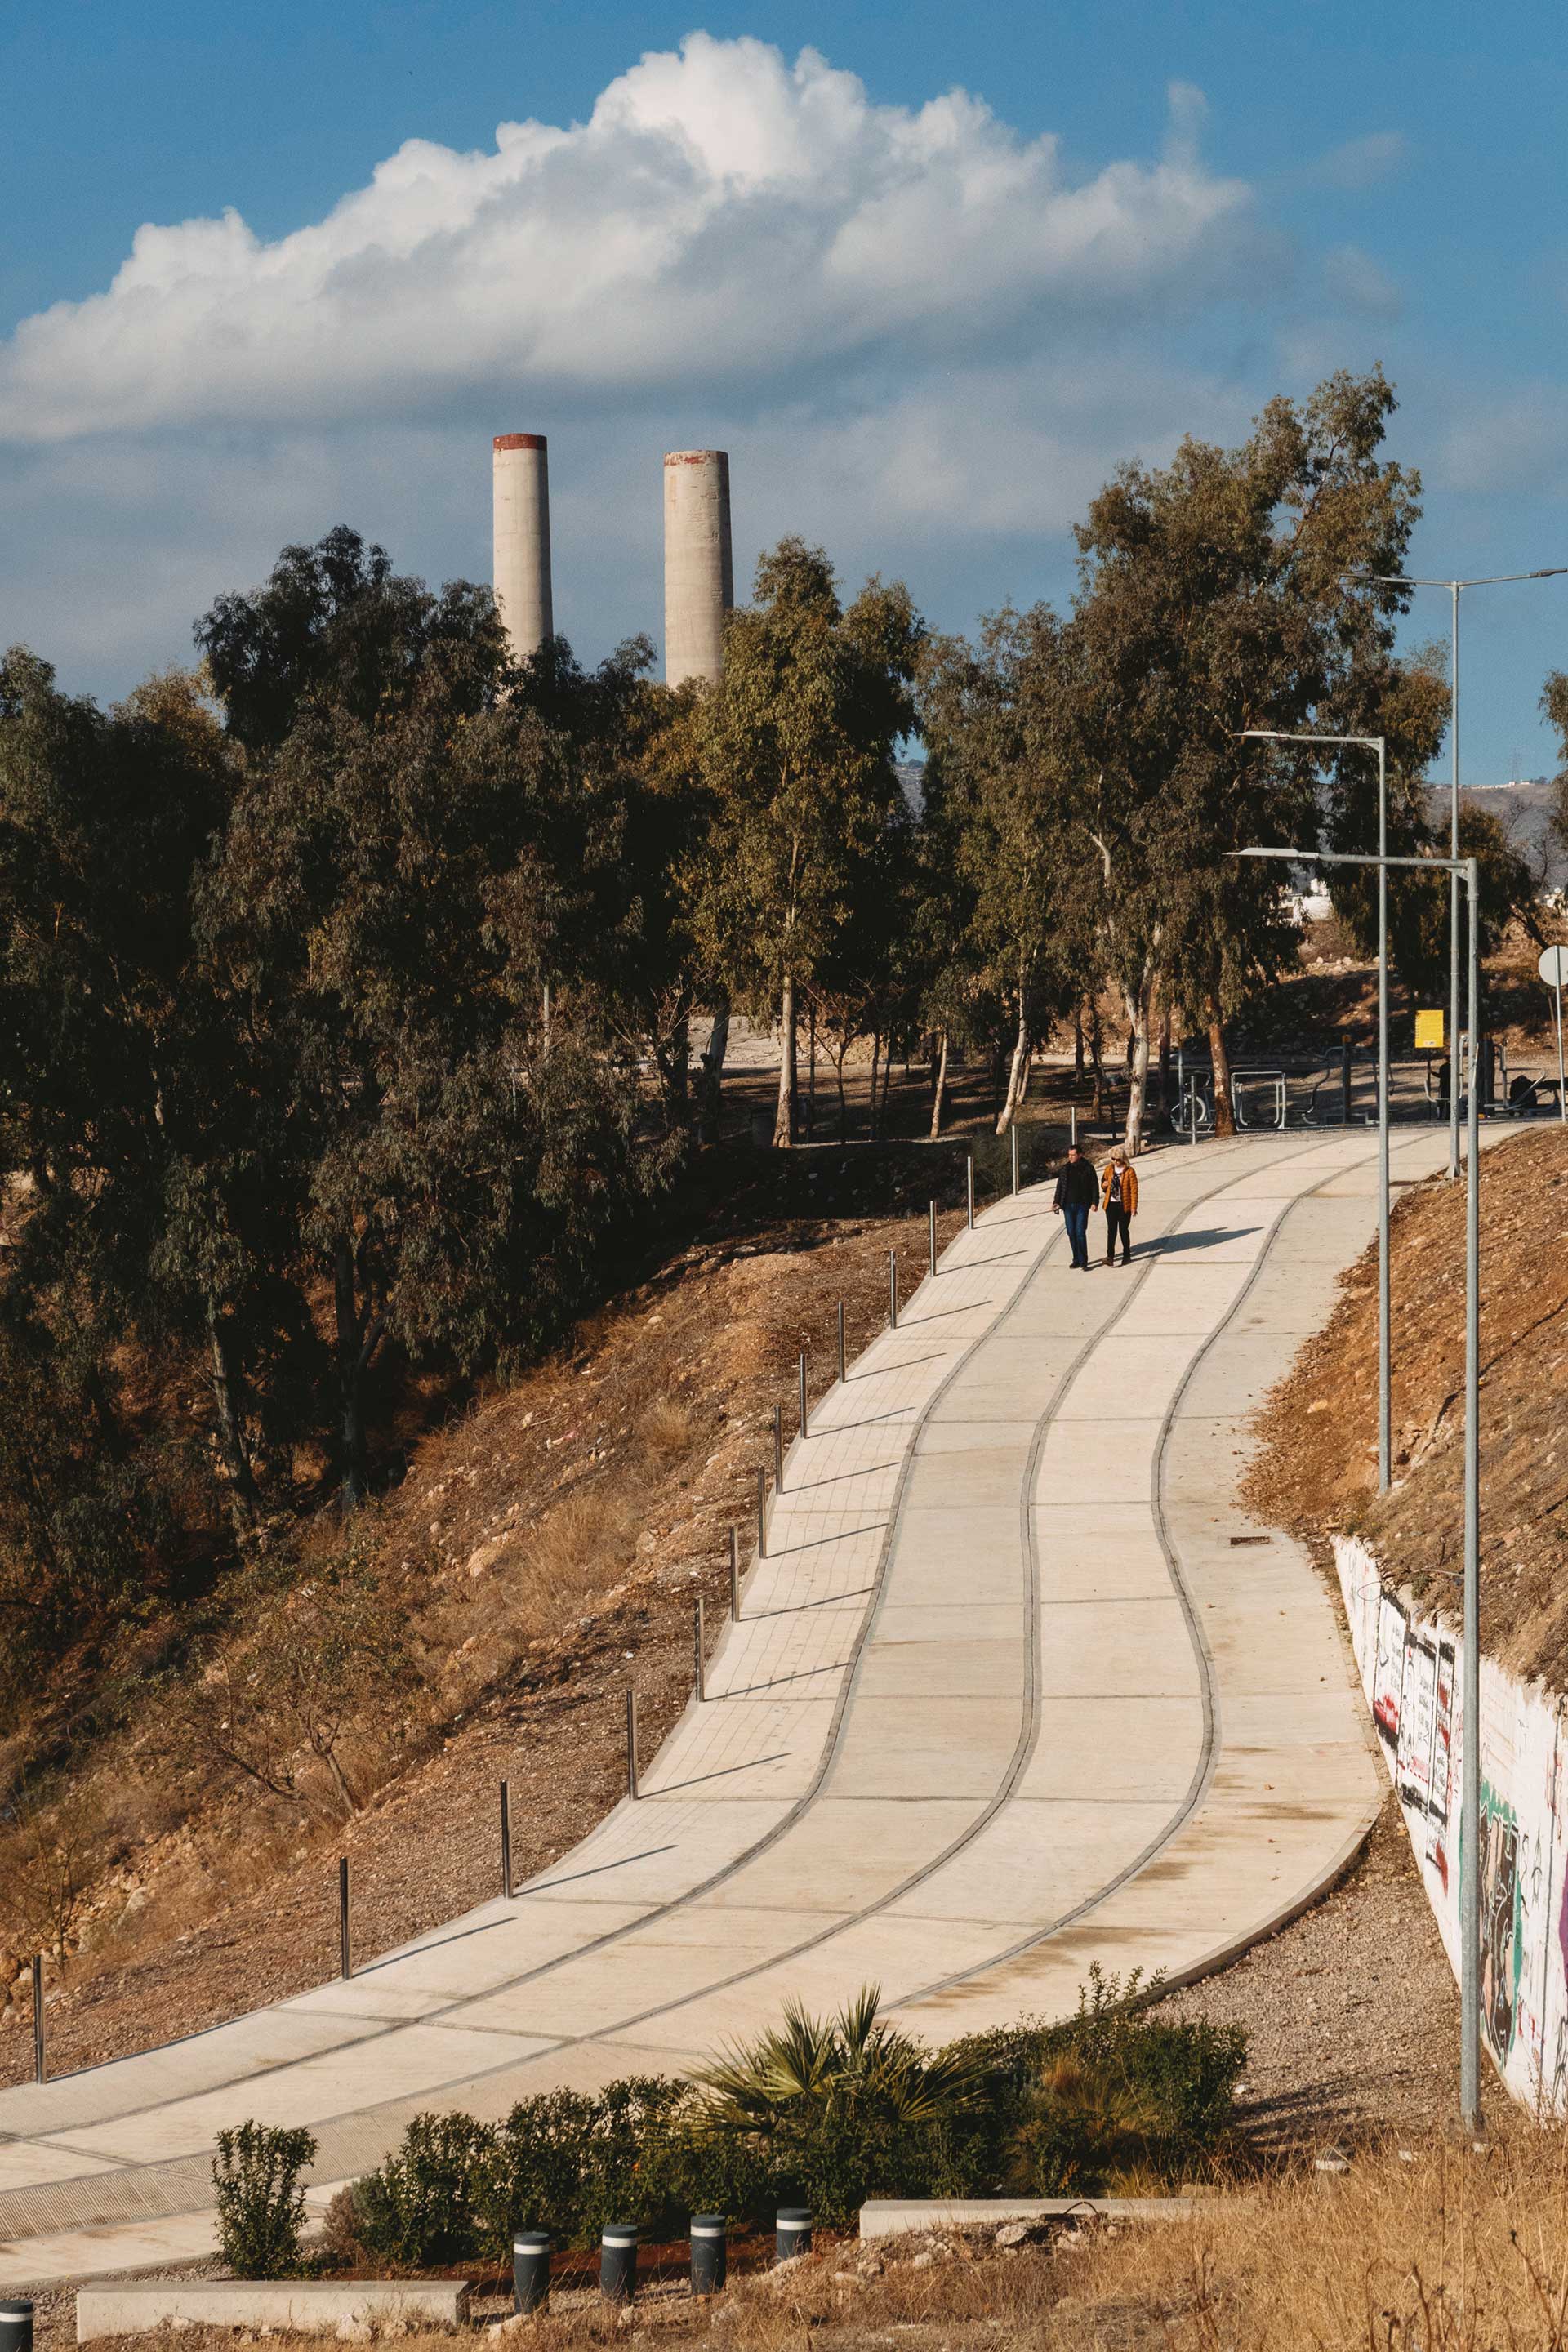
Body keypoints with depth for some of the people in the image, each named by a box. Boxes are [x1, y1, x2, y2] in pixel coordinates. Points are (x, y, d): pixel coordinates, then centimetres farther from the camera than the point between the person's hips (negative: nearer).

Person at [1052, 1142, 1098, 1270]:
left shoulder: (1088, 1168, -2)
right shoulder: (1066, 1169, 8)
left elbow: (1094, 1186, 1)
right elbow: (1060, 1186, 13)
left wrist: (1094, 1202, -7)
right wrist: (1057, 1202, 5)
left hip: (1082, 1206, -4)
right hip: (1068, 1205, 4)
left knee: (1080, 1232, -10)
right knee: (1071, 1233, 5)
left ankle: (1083, 1262, -5)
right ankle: (1076, 1260, 15)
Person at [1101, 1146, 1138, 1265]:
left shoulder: (1129, 1171, -7)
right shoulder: (1109, 1169, 4)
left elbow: (1134, 1189, -6)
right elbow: (1103, 1182, 19)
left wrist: (1134, 1207, -10)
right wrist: (1104, 1185, -7)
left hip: (1124, 1205, -3)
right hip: (1111, 1205, 3)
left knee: (1124, 1230, 8)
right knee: (1111, 1230, -5)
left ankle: (1127, 1255, 22)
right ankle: (1110, 1257, -10)